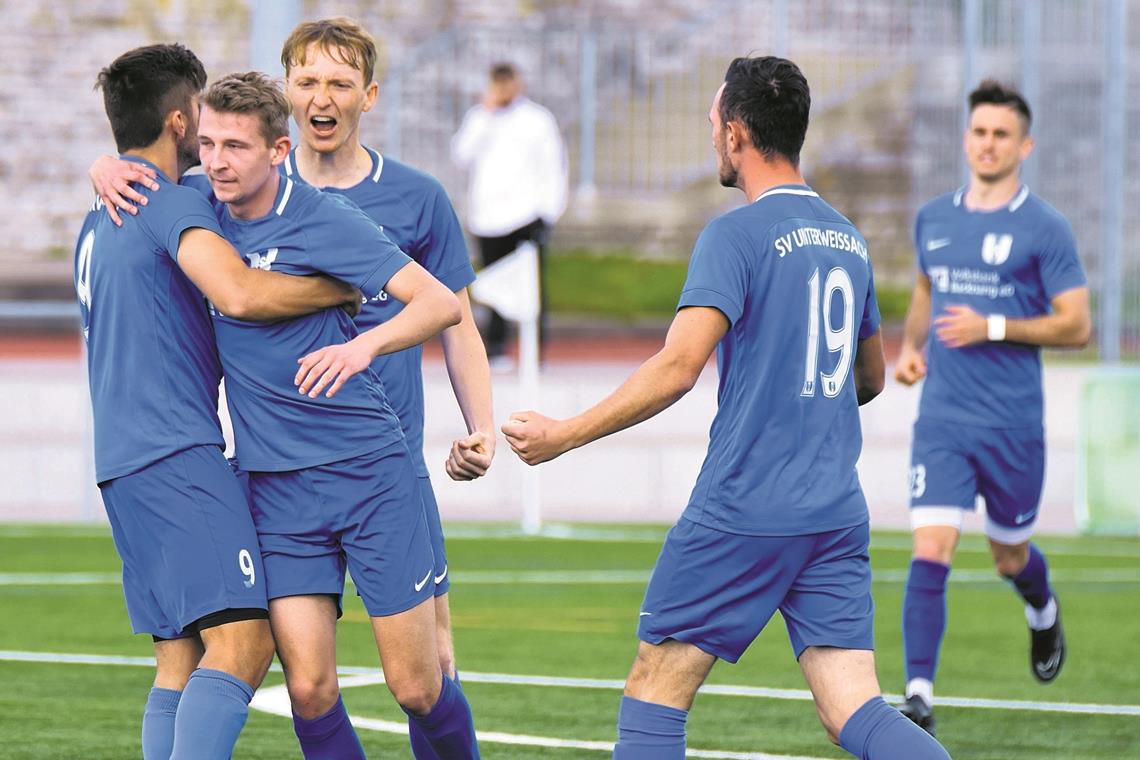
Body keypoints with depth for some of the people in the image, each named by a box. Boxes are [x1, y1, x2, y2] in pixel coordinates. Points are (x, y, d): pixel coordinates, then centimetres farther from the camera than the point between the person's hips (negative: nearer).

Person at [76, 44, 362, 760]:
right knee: (242, 639, -18)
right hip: (177, 455, -10)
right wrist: (343, 288, -9)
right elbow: (241, 294, -22)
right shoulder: (172, 204, -7)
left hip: (123, 460, 10)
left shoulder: (98, 223, 23)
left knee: (180, 662, 7)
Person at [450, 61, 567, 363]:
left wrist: (549, 211, -2)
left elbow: (554, 167, 6)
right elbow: (462, 156, -3)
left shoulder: (538, 119, 6)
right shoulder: (477, 117, 11)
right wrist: (485, 116, -8)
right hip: (487, 219, 2)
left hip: (527, 215, -2)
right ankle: (495, 348, 4)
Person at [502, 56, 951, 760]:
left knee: (655, 692, 6)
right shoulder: (848, 238, 14)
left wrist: (564, 434, -11)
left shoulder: (735, 234, -9)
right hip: (838, 514, 6)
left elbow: (678, 366, -18)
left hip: (742, 511, -6)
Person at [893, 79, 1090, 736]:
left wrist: (993, 327, -18)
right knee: (931, 553, -13)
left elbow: (1076, 325, -8)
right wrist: (910, 348, 9)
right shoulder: (934, 219, 8)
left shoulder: (1044, 229, -7)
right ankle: (920, 696, -14)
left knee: (1010, 557, 15)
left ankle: (1044, 613, 51)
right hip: (942, 421, 2)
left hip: (1013, 426, -2)